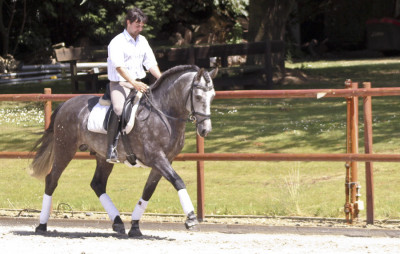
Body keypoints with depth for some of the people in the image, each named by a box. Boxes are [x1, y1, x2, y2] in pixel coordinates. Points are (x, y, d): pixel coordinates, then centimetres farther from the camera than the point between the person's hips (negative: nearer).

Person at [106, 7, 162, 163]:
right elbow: (119, 66, -21)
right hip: (120, 83, -7)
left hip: (139, 83, 7)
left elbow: (151, 64, 12)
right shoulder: (117, 42, -9)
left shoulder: (142, 41, 13)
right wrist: (134, 83, -32)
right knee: (118, 109, -32)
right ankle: (111, 150, -30)